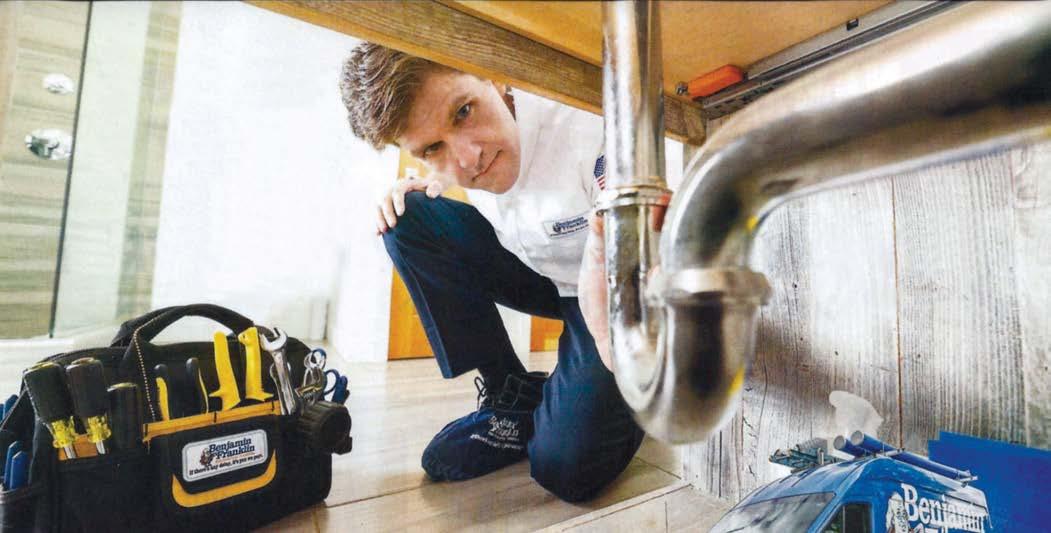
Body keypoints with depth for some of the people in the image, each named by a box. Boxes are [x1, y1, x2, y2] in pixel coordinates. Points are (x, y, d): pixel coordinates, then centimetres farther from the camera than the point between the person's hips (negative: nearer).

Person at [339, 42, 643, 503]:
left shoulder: (594, 141, -32)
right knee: (407, 218, -13)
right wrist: (422, 187, -9)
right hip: (537, 273, 6)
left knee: (566, 469, -20)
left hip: (608, 291, -5)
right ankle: (512, 395, -4)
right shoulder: (451, 151, -13)